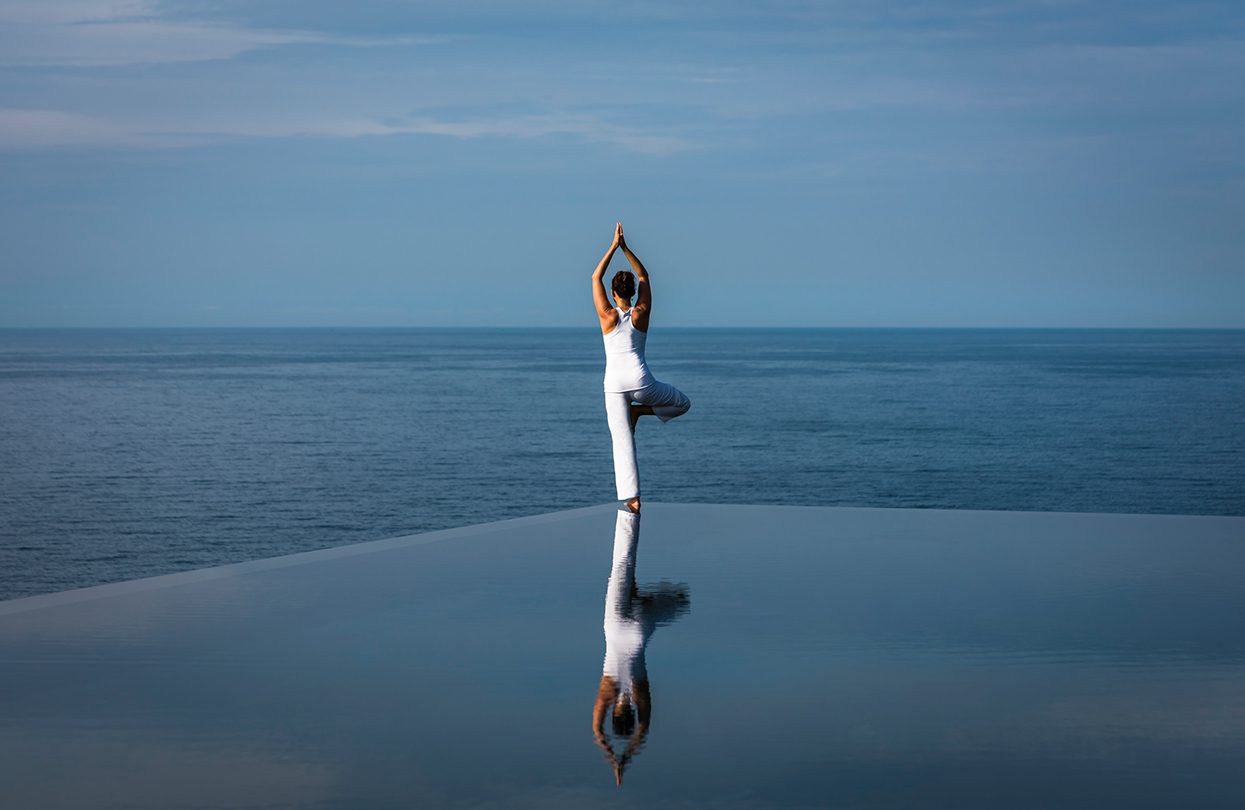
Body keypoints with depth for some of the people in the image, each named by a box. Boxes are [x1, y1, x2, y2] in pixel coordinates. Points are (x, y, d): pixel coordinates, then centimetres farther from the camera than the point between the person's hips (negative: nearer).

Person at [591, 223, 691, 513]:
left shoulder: (607, 315, -1)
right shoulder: (642, 313, 1)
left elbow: (596, 277, 8)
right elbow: (644, 277, 14)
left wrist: (614, 246, 8)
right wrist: (625, 248, 12)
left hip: (614, 383, 0)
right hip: (641, 381, 0)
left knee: (623, 442, -1)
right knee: (682, 403, 24)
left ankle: (632, 497, -12)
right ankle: (639, 411, 2)